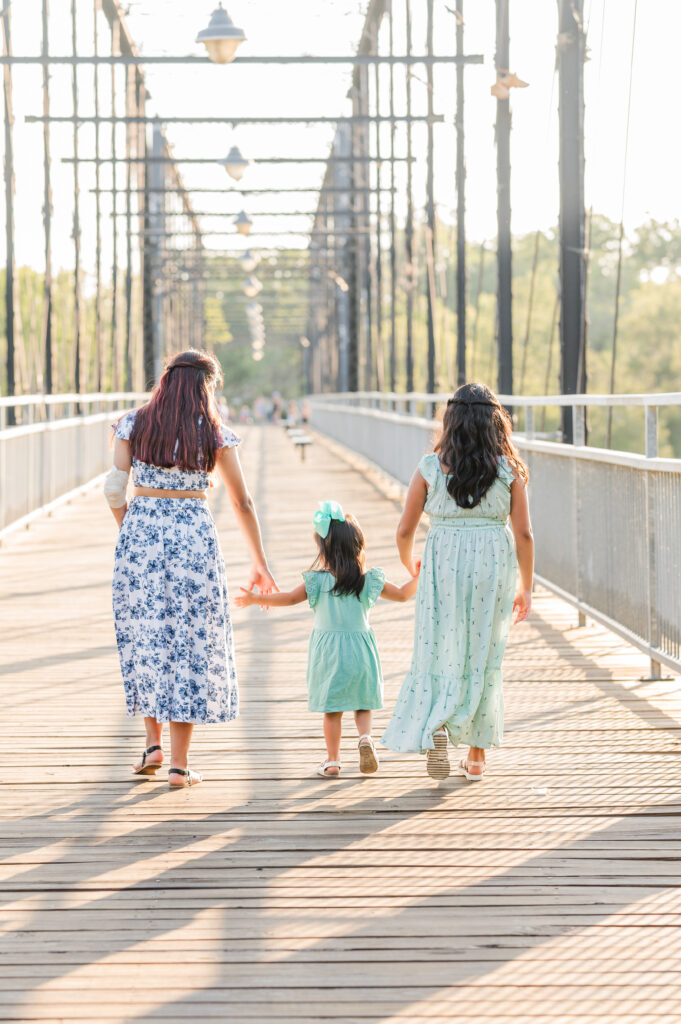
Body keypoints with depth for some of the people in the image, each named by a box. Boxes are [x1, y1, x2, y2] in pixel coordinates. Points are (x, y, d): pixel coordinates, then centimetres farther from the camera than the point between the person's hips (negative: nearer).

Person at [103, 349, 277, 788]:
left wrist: (131, 532, 13)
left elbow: (115, 489, -3)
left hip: (141, 532, 2)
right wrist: (260, 564, 12)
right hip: (193, 536, -2)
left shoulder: (133, 425, 3)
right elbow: (242, 503, 4)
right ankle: (180, 763, 5)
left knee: (145, 636, 16)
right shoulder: (215, 435, 0)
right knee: (192, 641, 5)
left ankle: (154, 743, 14)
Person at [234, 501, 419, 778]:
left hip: (328, 652, -1)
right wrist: (416, 578, 20)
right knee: (363, 704, 15)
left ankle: (332, 760, 10)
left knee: (332, 709, 7)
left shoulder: (318, 581, -10)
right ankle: (365, 737, -11)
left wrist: (255, 599, 3)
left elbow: (290, 598, -7)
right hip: (360, 649, 1)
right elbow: (402, 594, 3)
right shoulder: (369, 580, -4)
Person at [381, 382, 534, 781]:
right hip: (494, 565, 1)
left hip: (443, 563, -1)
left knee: (440, 654, 9)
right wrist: (527, 586, 8)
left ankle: (436, 724, -20)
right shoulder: (509, 469, -2)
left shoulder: (430, 468, -2)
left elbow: (405, 531, 0)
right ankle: (477, 757, 17)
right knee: (483, 658, 12)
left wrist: (411, 566, 21)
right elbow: (524, 533, -3)